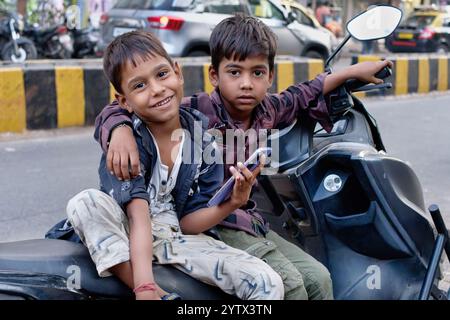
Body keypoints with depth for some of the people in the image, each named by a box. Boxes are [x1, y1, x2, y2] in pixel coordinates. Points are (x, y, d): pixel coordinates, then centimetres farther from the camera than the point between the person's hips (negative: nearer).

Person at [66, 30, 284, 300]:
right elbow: (138, 215, -28)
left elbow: (189, 220, -2)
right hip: (124, 237, -2)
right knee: (85, 202, -35)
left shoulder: (204, 133, -5)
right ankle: (161, 294, -33)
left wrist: (233, 202, -20)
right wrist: (146, 288, -40)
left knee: (270, 284, -16)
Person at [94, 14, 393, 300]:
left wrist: (353, 72, 27)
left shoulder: (267, 110, 3)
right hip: (210, 223, -7)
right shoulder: (198, 111, -17)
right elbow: (125, 109, -17)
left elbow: (304, 95, 25)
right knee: (289, 284, -20)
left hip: (249, 220, 8)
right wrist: (121, 131, -39)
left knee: (318, 278, 2)